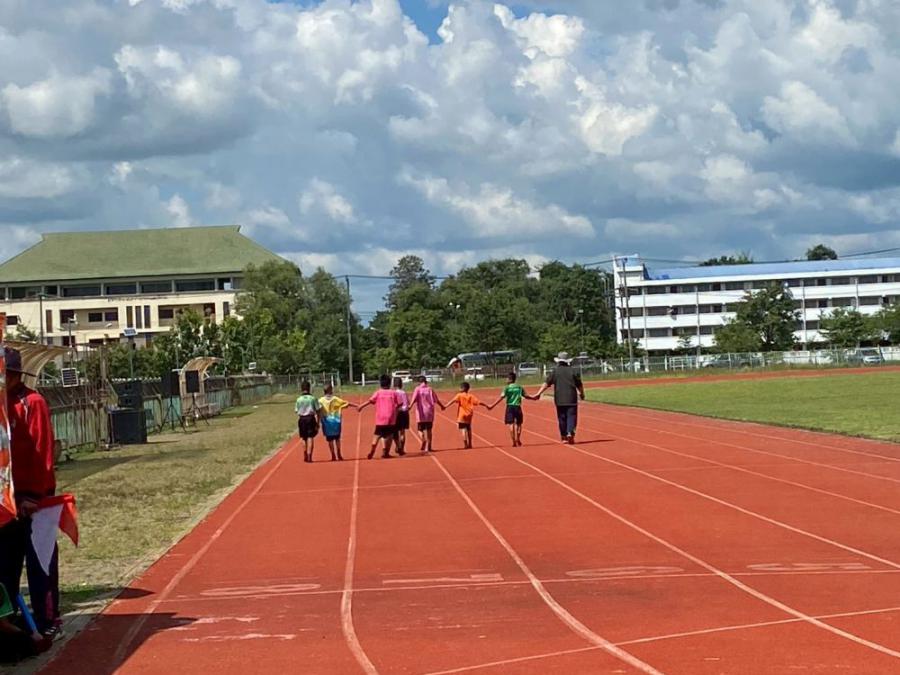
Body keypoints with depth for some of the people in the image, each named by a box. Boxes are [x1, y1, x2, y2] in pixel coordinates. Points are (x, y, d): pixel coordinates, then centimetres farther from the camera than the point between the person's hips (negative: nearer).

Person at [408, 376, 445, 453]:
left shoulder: (418, 389, -3)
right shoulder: (430, 389, 3)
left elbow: (414, 399, -19)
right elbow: (436, 400, 6)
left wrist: (410, 406, -31)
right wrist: (442, 406, 22)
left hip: (421, 413, -2)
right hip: (429, 412, 2)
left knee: (421, 429, 4)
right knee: (429, 430, 12)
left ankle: (424, 440, -25)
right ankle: (429, 447, 12)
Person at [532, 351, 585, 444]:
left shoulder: (555, 371, 1)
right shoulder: (572, 371, 1)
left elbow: (547, 384, -4)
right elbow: (579, 385, 6)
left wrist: (538, 394, -2)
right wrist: (582, 394, 25)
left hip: (559, 400, 1)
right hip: (571, 399, -1)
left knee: (562, 417, 10)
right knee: (571, 416, 0)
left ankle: (564, 436, 14)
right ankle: (570, 433, -20)